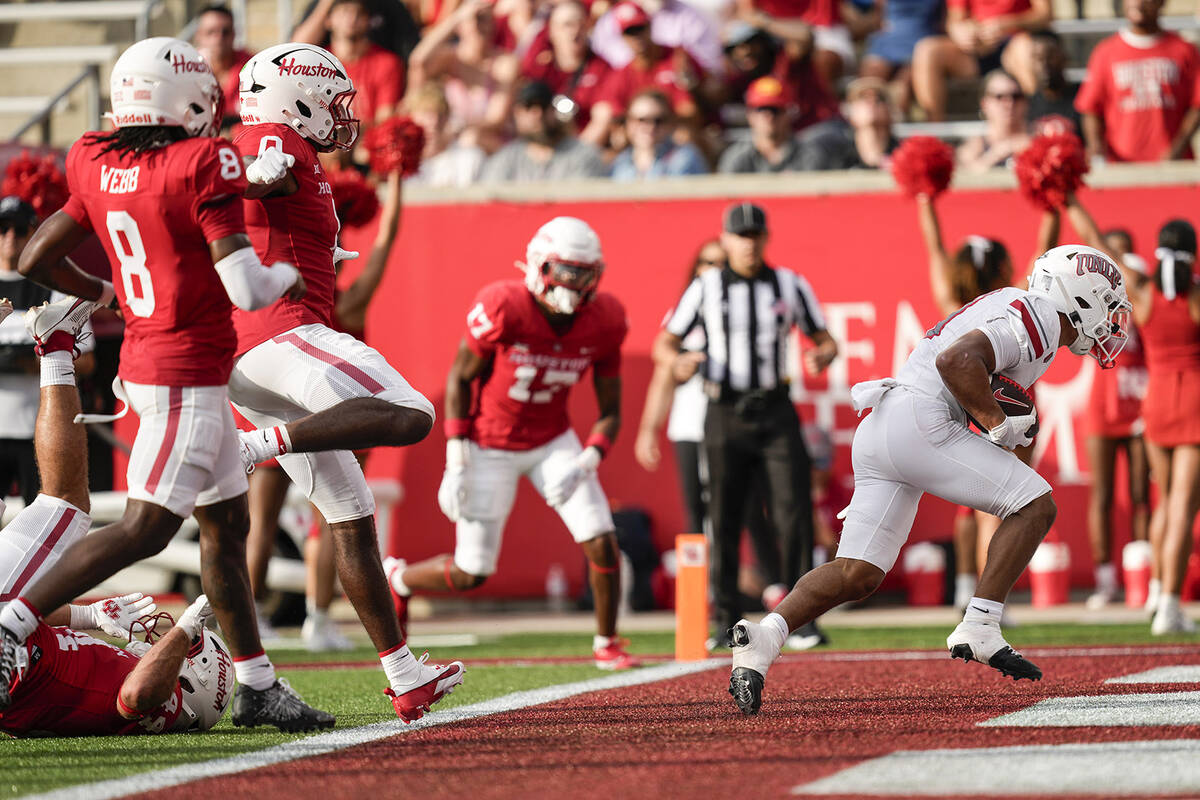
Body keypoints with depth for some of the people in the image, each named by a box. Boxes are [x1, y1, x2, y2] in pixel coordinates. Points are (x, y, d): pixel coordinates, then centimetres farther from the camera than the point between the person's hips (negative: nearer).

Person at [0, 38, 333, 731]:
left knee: (227, 524, 15)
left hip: (147, 357, 9)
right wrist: (289, 277, 0)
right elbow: (245, 285, -22)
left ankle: (258, 686, 20)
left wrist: (99, 293, 29)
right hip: (186, 376, -9)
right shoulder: (204, 164, -17)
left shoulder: (99, 170, 4)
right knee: (146, 528, -11)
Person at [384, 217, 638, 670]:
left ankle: (607, 645, 11)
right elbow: (460, 379, -12)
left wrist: (587, 462, -22)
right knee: (471, 574, 0)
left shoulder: (603, 321, -12)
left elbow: (610, 412, -4)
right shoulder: (504, 309, -26)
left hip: (552, 442, 4)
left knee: (602, 543, -11)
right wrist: (456, 464, -15)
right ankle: (397, 580, 31)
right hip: (491, 447, -4)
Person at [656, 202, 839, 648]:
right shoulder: (706, 289, 3)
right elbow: (664, 345, 6)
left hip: (776, 413, 0)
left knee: (794, 515, -8)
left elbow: (825, 340, 11)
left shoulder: (789, 286, 6)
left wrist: (821, 356, -13)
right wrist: (678, 362, -17)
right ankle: (726, 622, 10)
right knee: (724, 522, 1)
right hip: (725, 414, 0)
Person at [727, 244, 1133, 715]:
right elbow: (955, 360, -19)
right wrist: (999, 425, -11)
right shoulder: (1037, 319, -5)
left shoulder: (1010, 306, 26)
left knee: (857, 574, 3)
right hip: (919, 423, -9)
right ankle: (978, 629, -10)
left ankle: (762, 639, -12)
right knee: (1035, 506, -6)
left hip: (876, 429, 9)